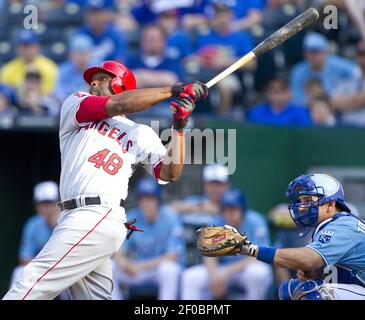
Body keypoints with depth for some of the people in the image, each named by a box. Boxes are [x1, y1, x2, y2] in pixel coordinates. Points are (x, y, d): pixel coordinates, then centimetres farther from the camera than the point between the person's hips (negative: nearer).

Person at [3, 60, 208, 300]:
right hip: (73, 218, 5)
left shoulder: (141, 134, 15)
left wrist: (179, 127, -4)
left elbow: (169, 174, 5)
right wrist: (174, 91, 4)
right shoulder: (75, 105, 21)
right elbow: (117, 105, 4)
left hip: (98, 217, -5)